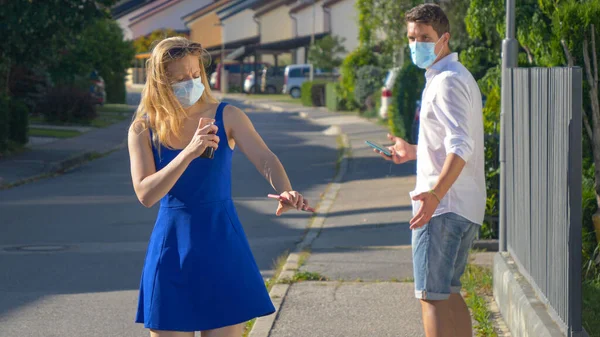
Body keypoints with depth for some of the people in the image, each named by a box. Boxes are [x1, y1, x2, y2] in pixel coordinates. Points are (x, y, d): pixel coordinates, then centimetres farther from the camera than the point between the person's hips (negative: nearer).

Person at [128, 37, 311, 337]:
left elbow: (265, 160, -17)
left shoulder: (226, 117, -3)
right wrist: (189, 152, -26)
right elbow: (145, 194, -14)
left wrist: (285, 192, -39)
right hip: (171, 249, 0)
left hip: (221, 246, 0)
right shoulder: (143, 129, -2)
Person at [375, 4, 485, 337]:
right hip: (466, 208, 10)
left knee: (432, 296, -10)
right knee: (448, 292, 16)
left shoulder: (447, 81, -14)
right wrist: (415, 151, 35)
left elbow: (461, 146, -26)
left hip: (442, 206, -10)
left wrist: (435, 193, -38)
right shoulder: (460, 77, 19)